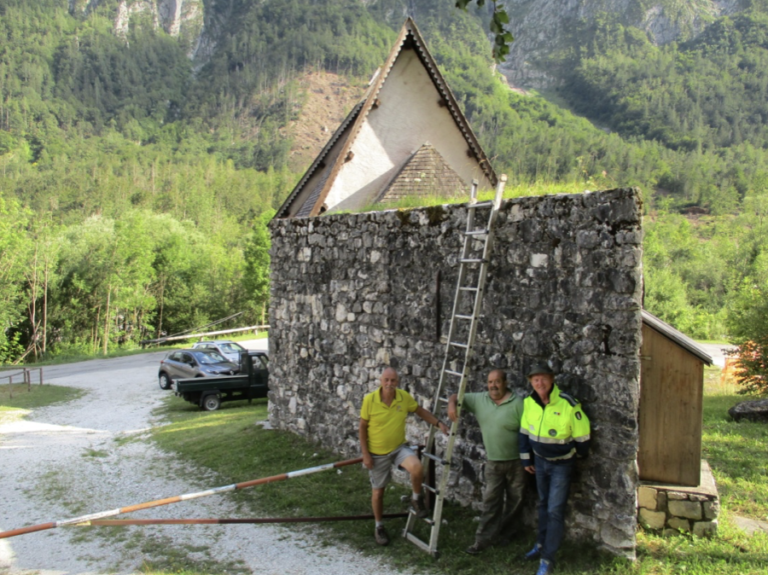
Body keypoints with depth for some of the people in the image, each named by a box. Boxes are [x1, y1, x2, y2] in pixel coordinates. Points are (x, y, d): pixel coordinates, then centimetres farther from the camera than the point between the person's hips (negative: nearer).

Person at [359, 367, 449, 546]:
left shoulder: (404, 397, -11)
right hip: (377, 453, -1)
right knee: (378, 490, 10)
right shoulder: (370, 400, -18)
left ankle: (416, 499, 3)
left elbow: (420, 411, 6)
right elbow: (363, 427, -10)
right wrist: (365, 453, -12)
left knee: (417, 468, -27)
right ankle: (379, 527, 34)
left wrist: (438, 423, -4)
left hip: (399, 447, 2)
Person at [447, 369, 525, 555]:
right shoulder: (479, 400, 0)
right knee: (491, 501, 3)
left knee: (515, 500, 10)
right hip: (493, 462, 3)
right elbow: (456, 396, 8)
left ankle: (502, 531, 29)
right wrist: (451, 404, -16)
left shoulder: (517, 404, -14)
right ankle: (484, 539, 5)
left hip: (516, 461, -3)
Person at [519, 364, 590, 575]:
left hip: (561, 465, -5)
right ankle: (542, 544, 37)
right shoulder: (529, 402, -10)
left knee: (555, 511, -6)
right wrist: (526, 459, 9)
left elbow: (582, 437, -14)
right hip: (540, 461, 5)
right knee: (544, 505, 20)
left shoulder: (568, 405, -26)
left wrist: (576, 456, 2)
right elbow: (524, 431, 5)